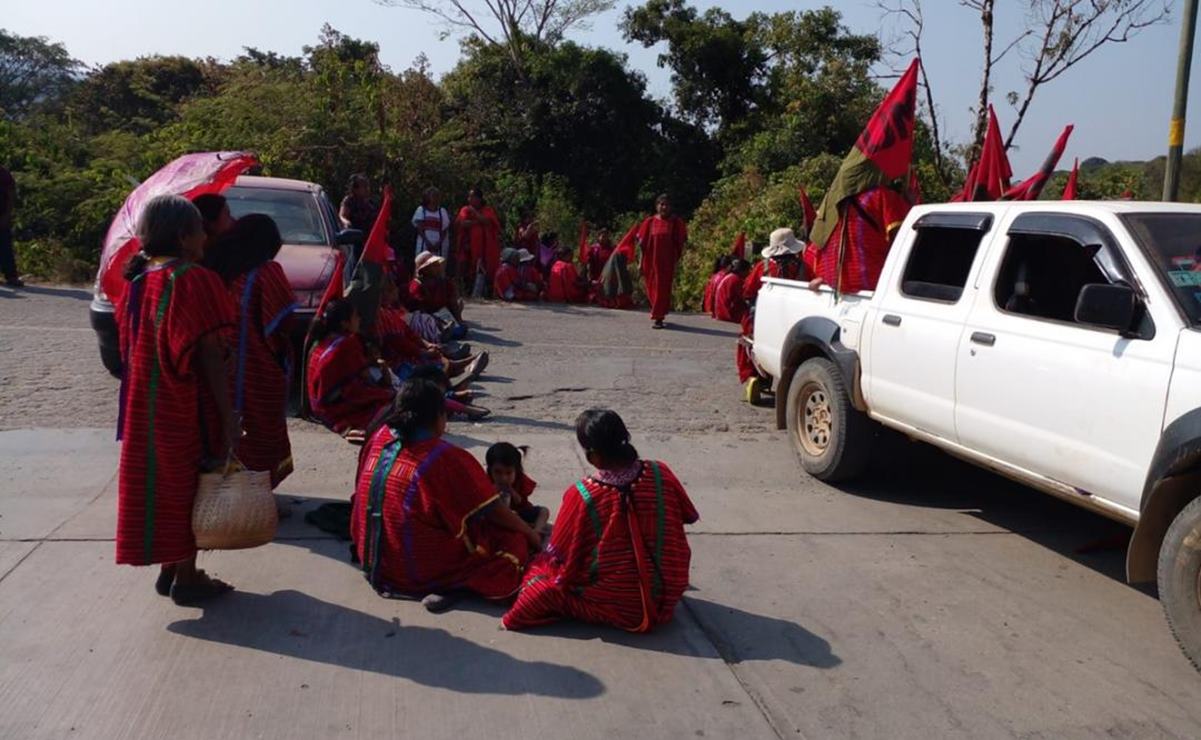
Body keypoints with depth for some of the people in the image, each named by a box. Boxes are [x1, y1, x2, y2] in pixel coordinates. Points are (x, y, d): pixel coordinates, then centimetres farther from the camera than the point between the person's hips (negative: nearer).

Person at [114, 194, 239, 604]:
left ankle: (170, 568, 27)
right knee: (189, 484, 5)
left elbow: (131, 346, 10)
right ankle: (186, 579, 13)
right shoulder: (195, 281, -17)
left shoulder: (137, 280, 5)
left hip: (144, 406, 7)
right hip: (187, 406, -7)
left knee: (158, 481, 16)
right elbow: (211, 356, -20)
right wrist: (228, 416, -18)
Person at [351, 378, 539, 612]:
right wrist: (530, 532, 8)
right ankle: (451, 588, -11)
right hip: (426, 573, -7)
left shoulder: (379, 439, -1)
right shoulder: (447, 458, -18)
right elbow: (494, 511, -9)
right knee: (516, 540, 2)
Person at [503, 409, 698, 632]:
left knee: (539, 568, 18)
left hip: (614, 608, -2)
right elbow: (688, 517, 7)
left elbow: (559, 554, -7)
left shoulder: (582, 495, -20)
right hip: (665, 599, 2)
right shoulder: (661, 475, -13)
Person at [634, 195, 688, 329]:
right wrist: (641, 263, 3)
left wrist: (678, 260, -4)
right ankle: (657, 314, 30)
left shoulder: (676, 222, 2)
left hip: (667, 262, -2)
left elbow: (680, 243, 3)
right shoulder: (650, 222, 4)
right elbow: (642, 244, 6)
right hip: (651, 261, 2)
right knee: (652, 288, 10)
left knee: (663, 288, -5)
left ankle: (658, 317, -1)